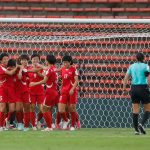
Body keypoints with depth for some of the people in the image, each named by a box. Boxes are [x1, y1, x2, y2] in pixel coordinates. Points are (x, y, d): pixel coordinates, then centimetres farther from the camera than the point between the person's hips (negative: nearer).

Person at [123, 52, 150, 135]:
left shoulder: (132, 66, 9)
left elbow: (126, 77, 7)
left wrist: (124, 87, 11)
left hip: (134, 88, 4)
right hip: (143, 88, -4)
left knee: (135, 110, 6)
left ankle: (136, 129, 3)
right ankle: (142, 124, -14)